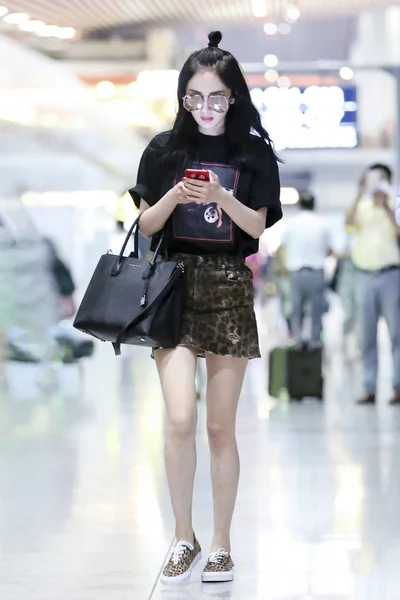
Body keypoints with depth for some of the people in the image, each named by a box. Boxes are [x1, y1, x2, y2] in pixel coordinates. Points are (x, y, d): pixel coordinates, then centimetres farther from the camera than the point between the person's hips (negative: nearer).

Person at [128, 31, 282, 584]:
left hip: (229, 289, 0)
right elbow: (146, 225, 5)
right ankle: (184, 538, 5)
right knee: (181, 419, -13)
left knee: (220, 428, 4)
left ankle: (222, 544, 17)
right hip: (174, 287, 0)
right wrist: (174, 196, -15)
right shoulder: (164, 150, 5)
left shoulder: (254, 154, 3)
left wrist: (220, 196, -19)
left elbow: (257, 227, -2)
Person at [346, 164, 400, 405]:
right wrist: (361, 194, -14)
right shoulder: (362, 206, 11)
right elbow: (349, 222, -9)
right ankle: (370, 387, 4)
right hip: (364, 275, 3)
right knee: (367, 336, 2)